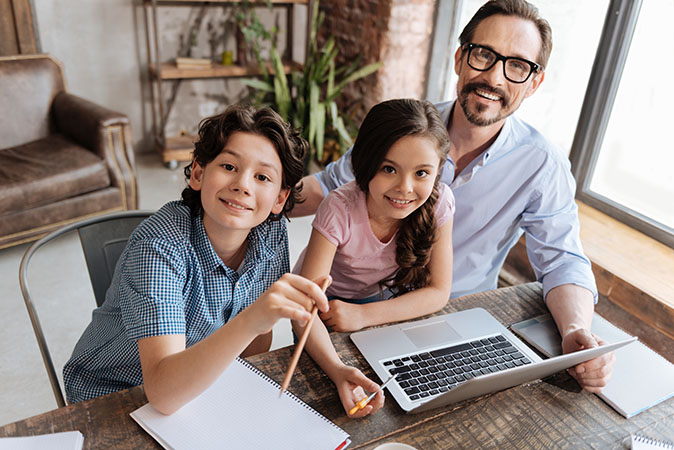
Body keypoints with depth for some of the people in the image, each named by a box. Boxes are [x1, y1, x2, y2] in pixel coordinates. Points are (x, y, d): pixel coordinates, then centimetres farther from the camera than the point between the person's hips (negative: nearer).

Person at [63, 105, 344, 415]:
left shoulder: (271, 232, -13)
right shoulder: (159, 249, -29)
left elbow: (256, 345, 2)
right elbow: (162, 392, -39)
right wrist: (249, 320, -52)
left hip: (199, 387, 5)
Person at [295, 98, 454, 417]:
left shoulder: (439, 202, -24)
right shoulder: (340, 210, -34)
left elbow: (438, 292, -16)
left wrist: (364, 314, -27)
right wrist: (338, 371, -53)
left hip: (384, 301, 3)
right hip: (327, 304, -2)